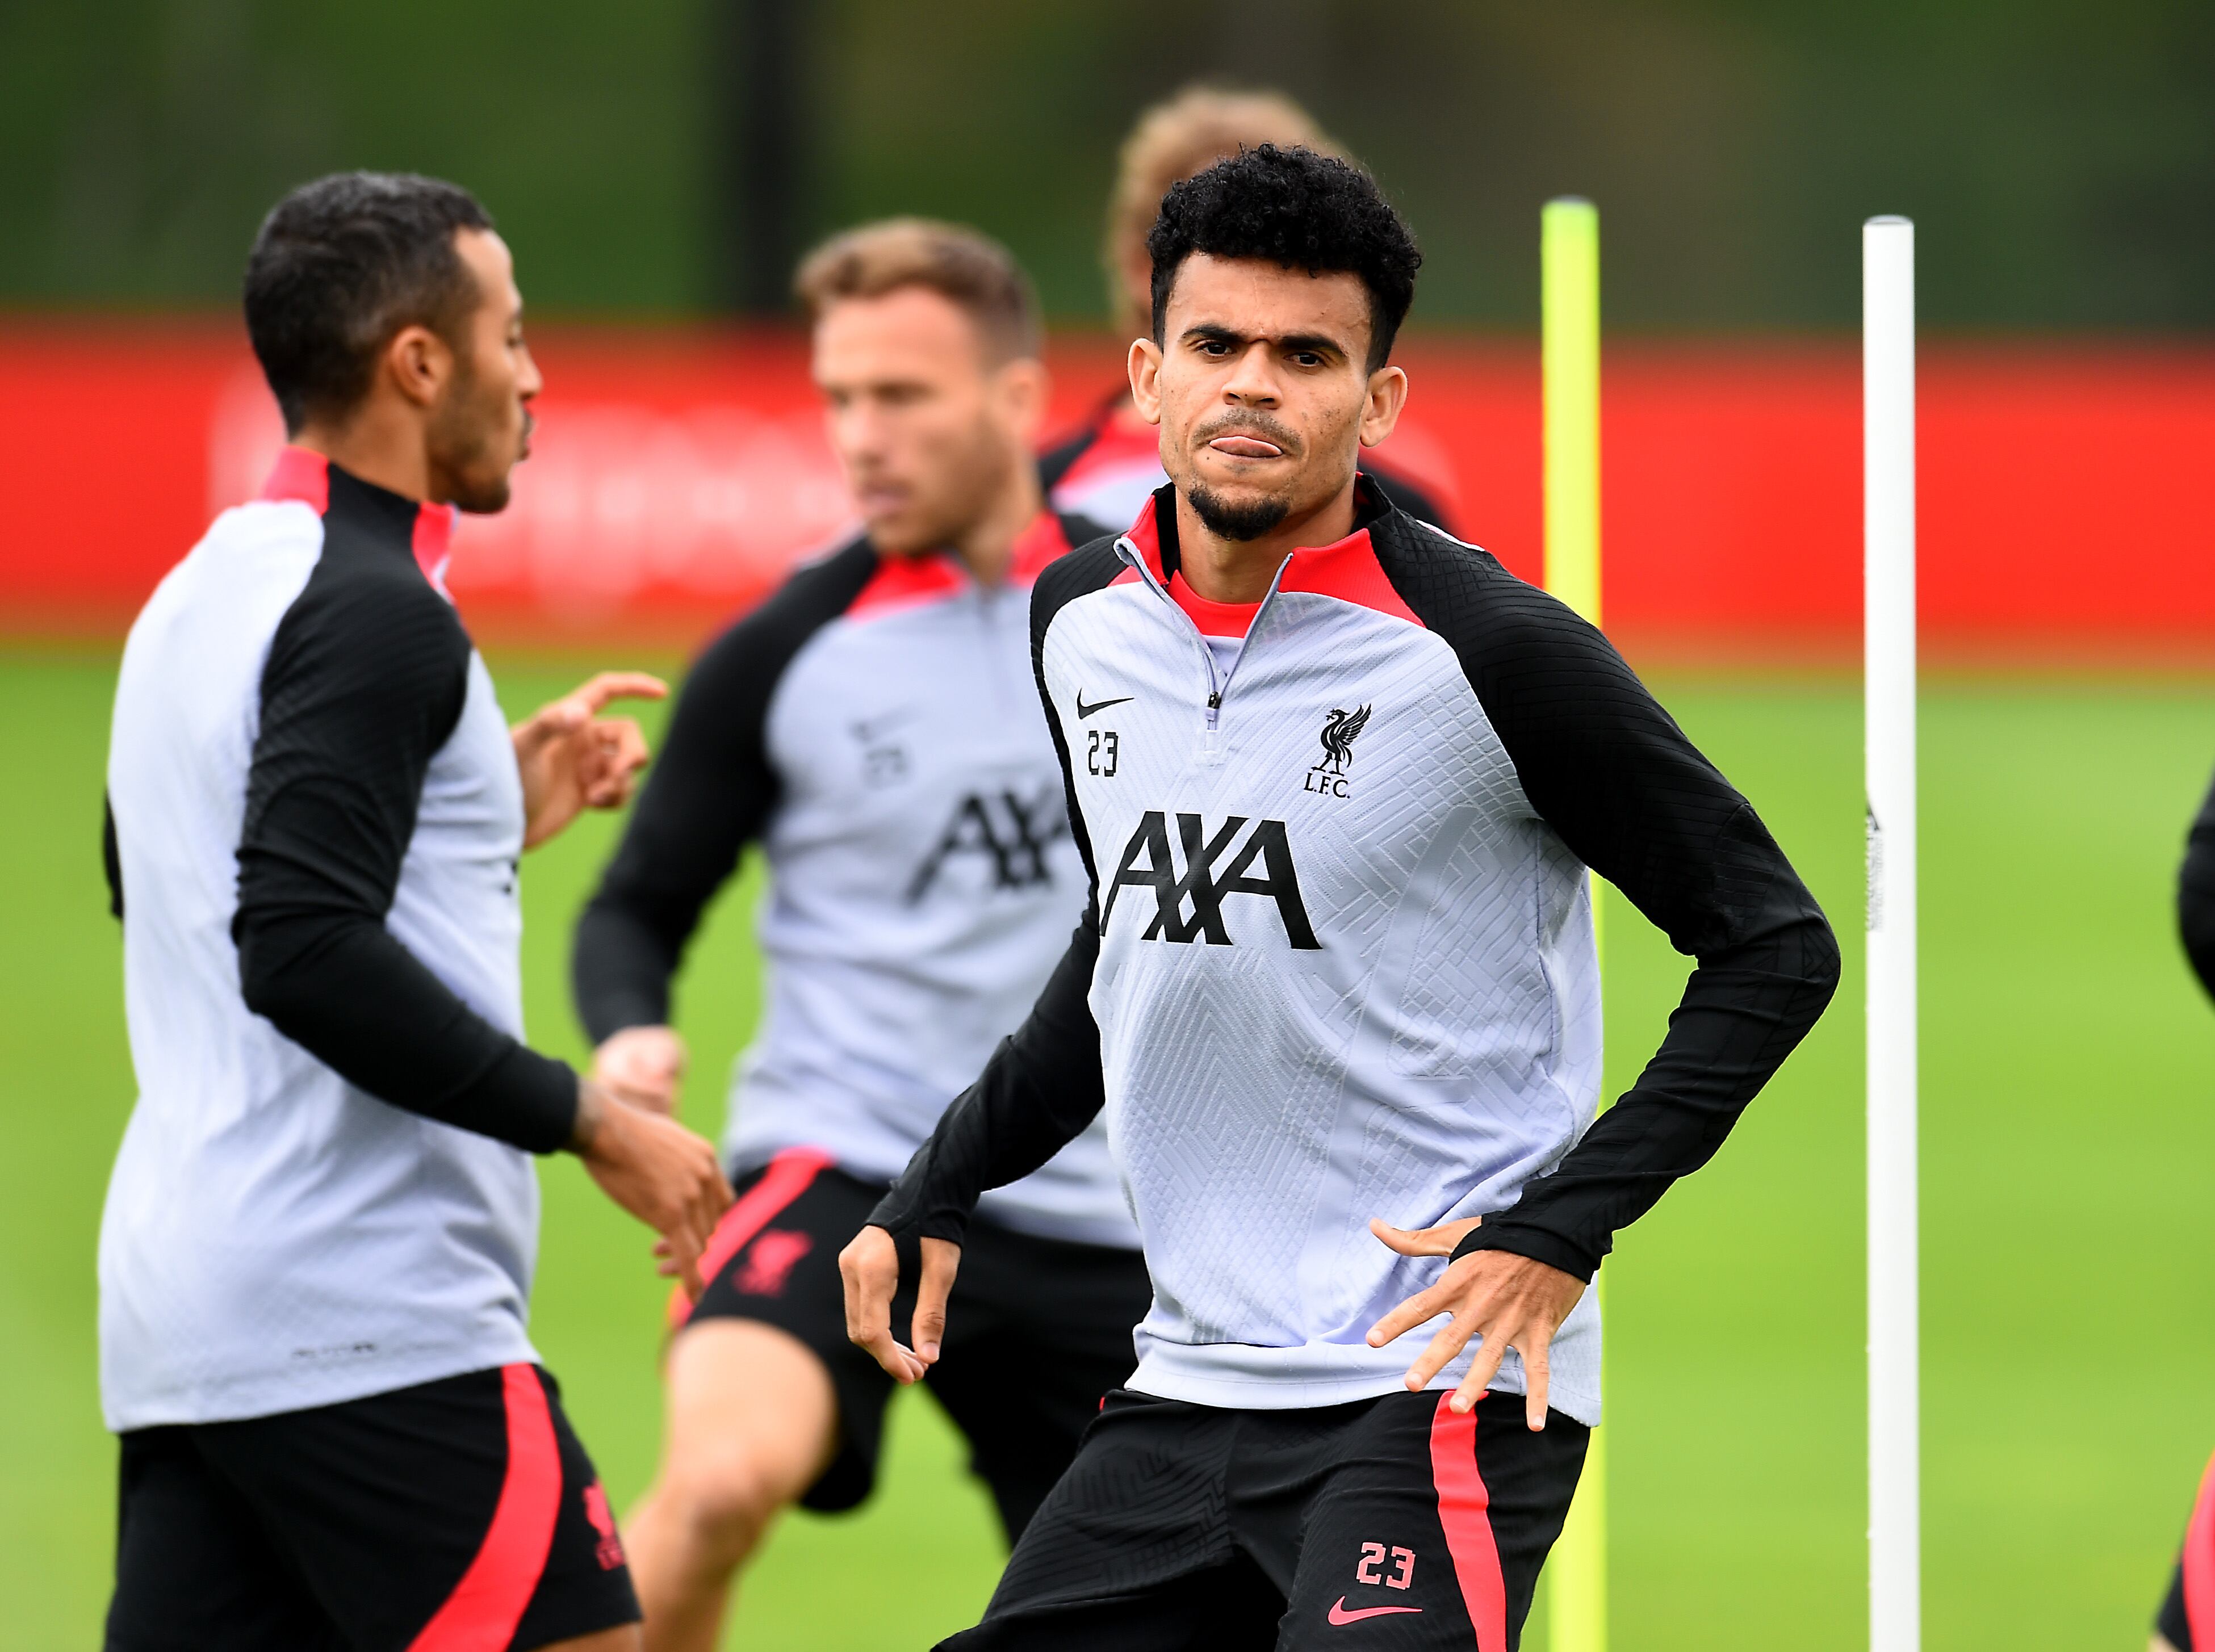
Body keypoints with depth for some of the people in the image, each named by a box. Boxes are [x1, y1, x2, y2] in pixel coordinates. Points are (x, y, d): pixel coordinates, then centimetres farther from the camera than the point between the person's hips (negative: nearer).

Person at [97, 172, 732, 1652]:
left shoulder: (205, 593, 17)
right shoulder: (371, 611, -12)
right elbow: (305, 952, -22)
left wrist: (493, 815, 25)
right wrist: (587, 1122, -17)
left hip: (182, 1324, 9)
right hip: (370, 1327, -9)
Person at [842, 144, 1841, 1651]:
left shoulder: (1490, 652, -12)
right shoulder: (1082, 623, 8)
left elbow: (1776, 946, -6)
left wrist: (1560, 1233, -14)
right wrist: (936, 1195, 22)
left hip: (1441, 1393, -7)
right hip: (1189, 1383, 7)